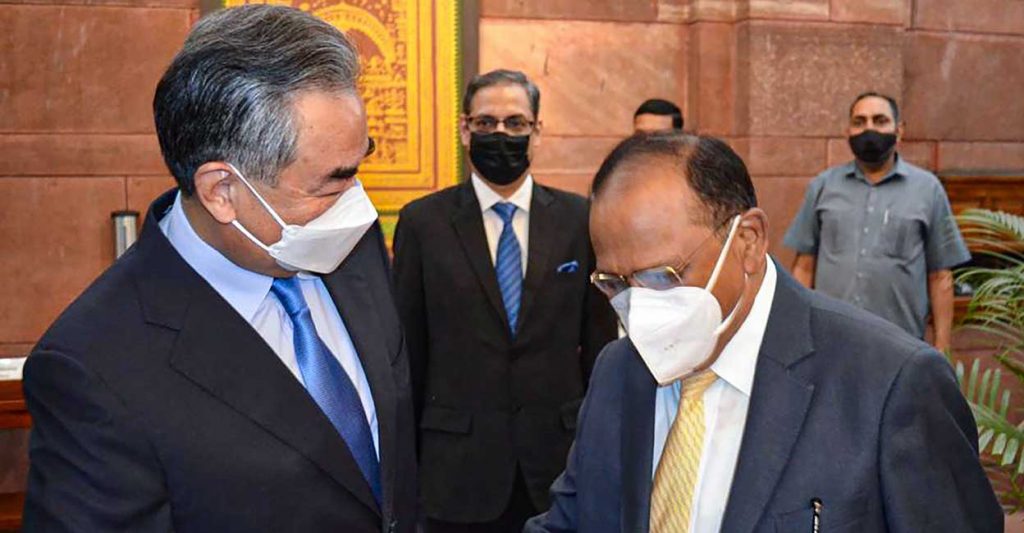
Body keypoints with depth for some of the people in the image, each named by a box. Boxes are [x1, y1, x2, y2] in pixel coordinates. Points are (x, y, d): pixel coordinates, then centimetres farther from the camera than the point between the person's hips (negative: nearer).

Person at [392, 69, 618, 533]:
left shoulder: (579, 219, 0)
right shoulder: (422, 222, -2)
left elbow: (600, 339, 5)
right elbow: (407, 348, 2)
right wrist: (407, 456, 4)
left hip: (559, 458, 1)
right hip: (457, 465, -1)